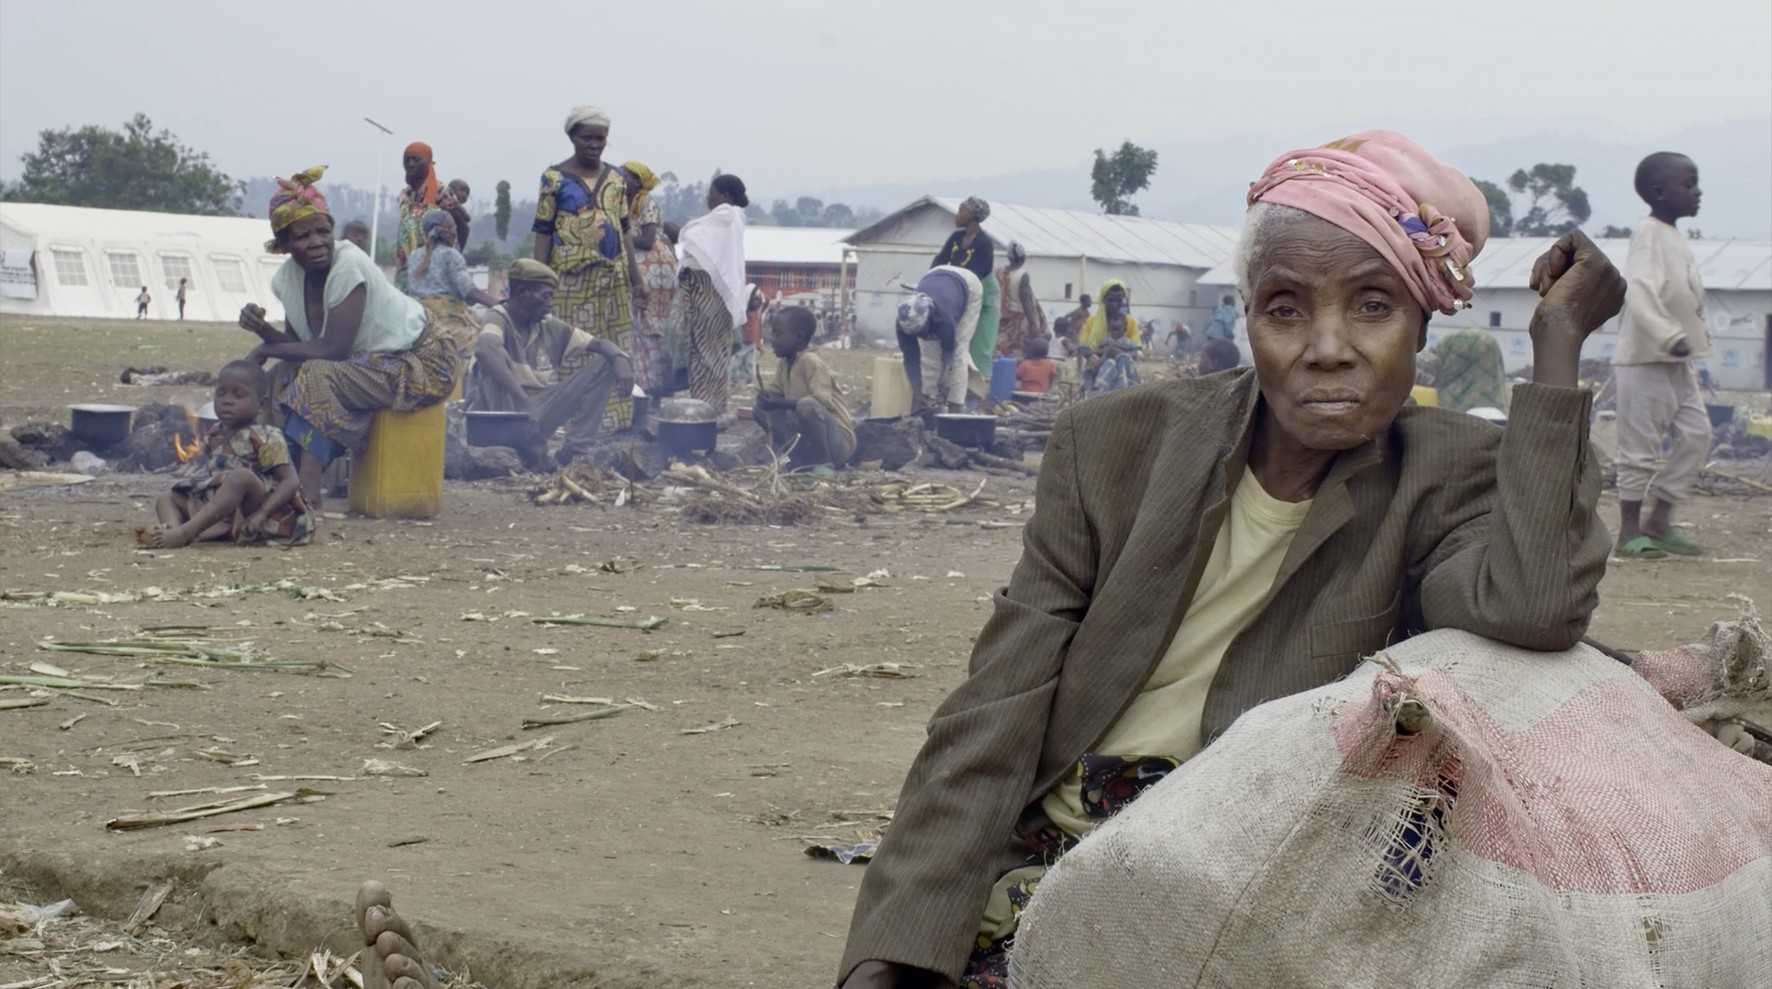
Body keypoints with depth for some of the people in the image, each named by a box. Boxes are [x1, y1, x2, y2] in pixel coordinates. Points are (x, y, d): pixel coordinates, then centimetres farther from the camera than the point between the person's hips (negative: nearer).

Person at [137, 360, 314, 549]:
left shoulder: (265, 439, -7)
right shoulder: (215, 437, 13)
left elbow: (291, 481, -15)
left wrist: (261, 514, -26)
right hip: (222, 518, 7)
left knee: (241, 477, -33)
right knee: (166, 499, 2)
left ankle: (184, 533, -41)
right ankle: (173, 529, -36)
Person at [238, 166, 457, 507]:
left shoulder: (349, 264, -24)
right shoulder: (288, 277, -1)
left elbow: (333, 348, -25)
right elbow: (296, 345, -2)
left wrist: (264, 349, -18)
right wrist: (263, 330, -21)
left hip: (420, 365, -8)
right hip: (369, 362, 8)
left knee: (317, 376, -27)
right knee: (282, 375, -9)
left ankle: (306, 494, -29)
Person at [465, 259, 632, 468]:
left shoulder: (550, 327, 6)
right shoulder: (499, 318, -13)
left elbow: (599, 344, 8)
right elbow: (484, 349, -36)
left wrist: (620, 359, -17)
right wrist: (522, 400, -44)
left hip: (540, 409, 6)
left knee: (603, 364, -2)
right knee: (495, 358, -32)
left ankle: (574, 451, -10)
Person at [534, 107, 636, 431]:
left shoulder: (616, 178, 11)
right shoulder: (555, 178, -1)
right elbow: (543, 230, -2)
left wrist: (632, 271, 12)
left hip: (613, 277, 4)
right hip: (571, 279, -4)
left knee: (614, 347, 4)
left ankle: (614, 417, 9)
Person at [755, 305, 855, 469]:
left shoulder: (811, 362, -18)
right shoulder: (784, 363, 8)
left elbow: (823, 400, -28)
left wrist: (782, 403, -30)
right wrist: (767, 397, -10)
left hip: (838, 440, -9)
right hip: (808, 437, 9)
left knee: (807, 405, -36)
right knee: (765, 407, 5)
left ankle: (824, 463, -17)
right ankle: (801, 459, 1)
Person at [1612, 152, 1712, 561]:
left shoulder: (1674, 237, 14)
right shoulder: (1649, 233, -14)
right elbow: (1639, 290, -27)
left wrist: (1697, 334, 16)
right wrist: (1669, 336, -36)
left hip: (1677, 361, 9)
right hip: (1645, 358, -9)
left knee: (1695, 434, 7)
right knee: (1641, 445, -4)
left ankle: (1659, 521, 13)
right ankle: (1629, 532, 4)